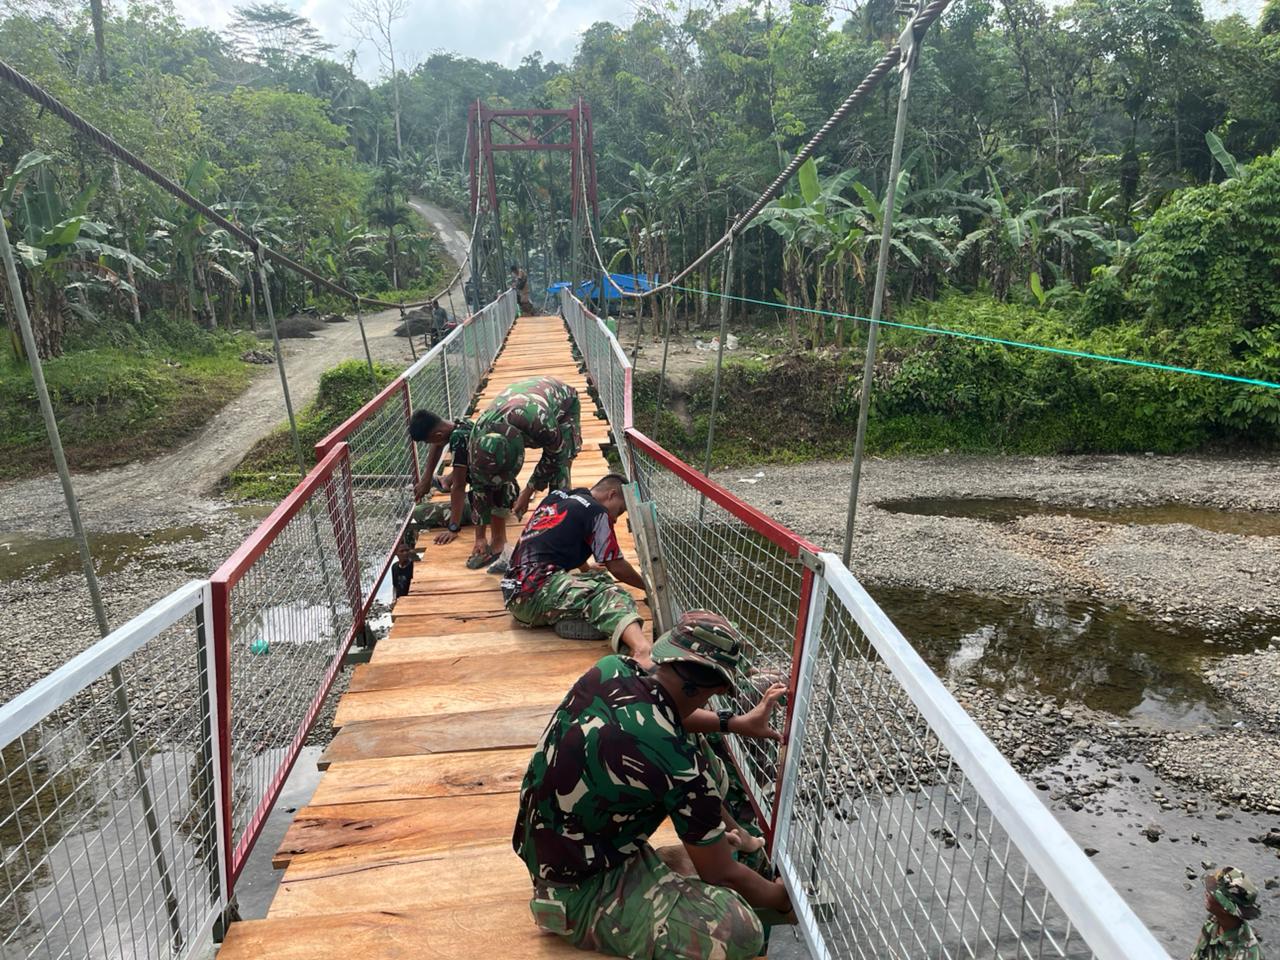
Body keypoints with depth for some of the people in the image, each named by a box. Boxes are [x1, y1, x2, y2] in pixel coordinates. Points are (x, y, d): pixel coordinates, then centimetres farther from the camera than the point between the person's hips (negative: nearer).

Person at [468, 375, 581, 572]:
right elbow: (480, 485, -18)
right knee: (494, 477, -9)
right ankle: (498, 541, 2)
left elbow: (553, 456, -23)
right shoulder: (479, 434, -32)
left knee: (558, 472, -19)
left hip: (563, 402, -3)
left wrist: (527, 493, -18)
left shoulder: (540, 422, -47)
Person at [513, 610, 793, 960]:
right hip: (579, 893, -7)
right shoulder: (680, 765, -29)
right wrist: (782, 898, 8)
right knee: (740, 931, -21)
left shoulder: (612, 668, -12)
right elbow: (721, 875, -12)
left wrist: (735, 723, 17)